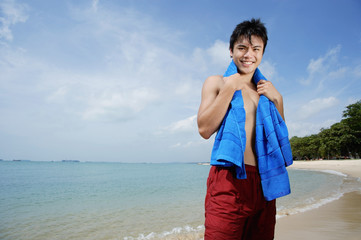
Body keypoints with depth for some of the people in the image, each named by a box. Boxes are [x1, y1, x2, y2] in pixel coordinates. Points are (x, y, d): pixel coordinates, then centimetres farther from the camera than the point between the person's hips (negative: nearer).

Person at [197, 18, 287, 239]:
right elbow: (205, 129, -8)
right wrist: (230, 88, -9)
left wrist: (277, 99, 5)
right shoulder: (216, 82, 5)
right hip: (228, 179, -5)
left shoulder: (266, 91, 18)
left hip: (264, 182, 5)